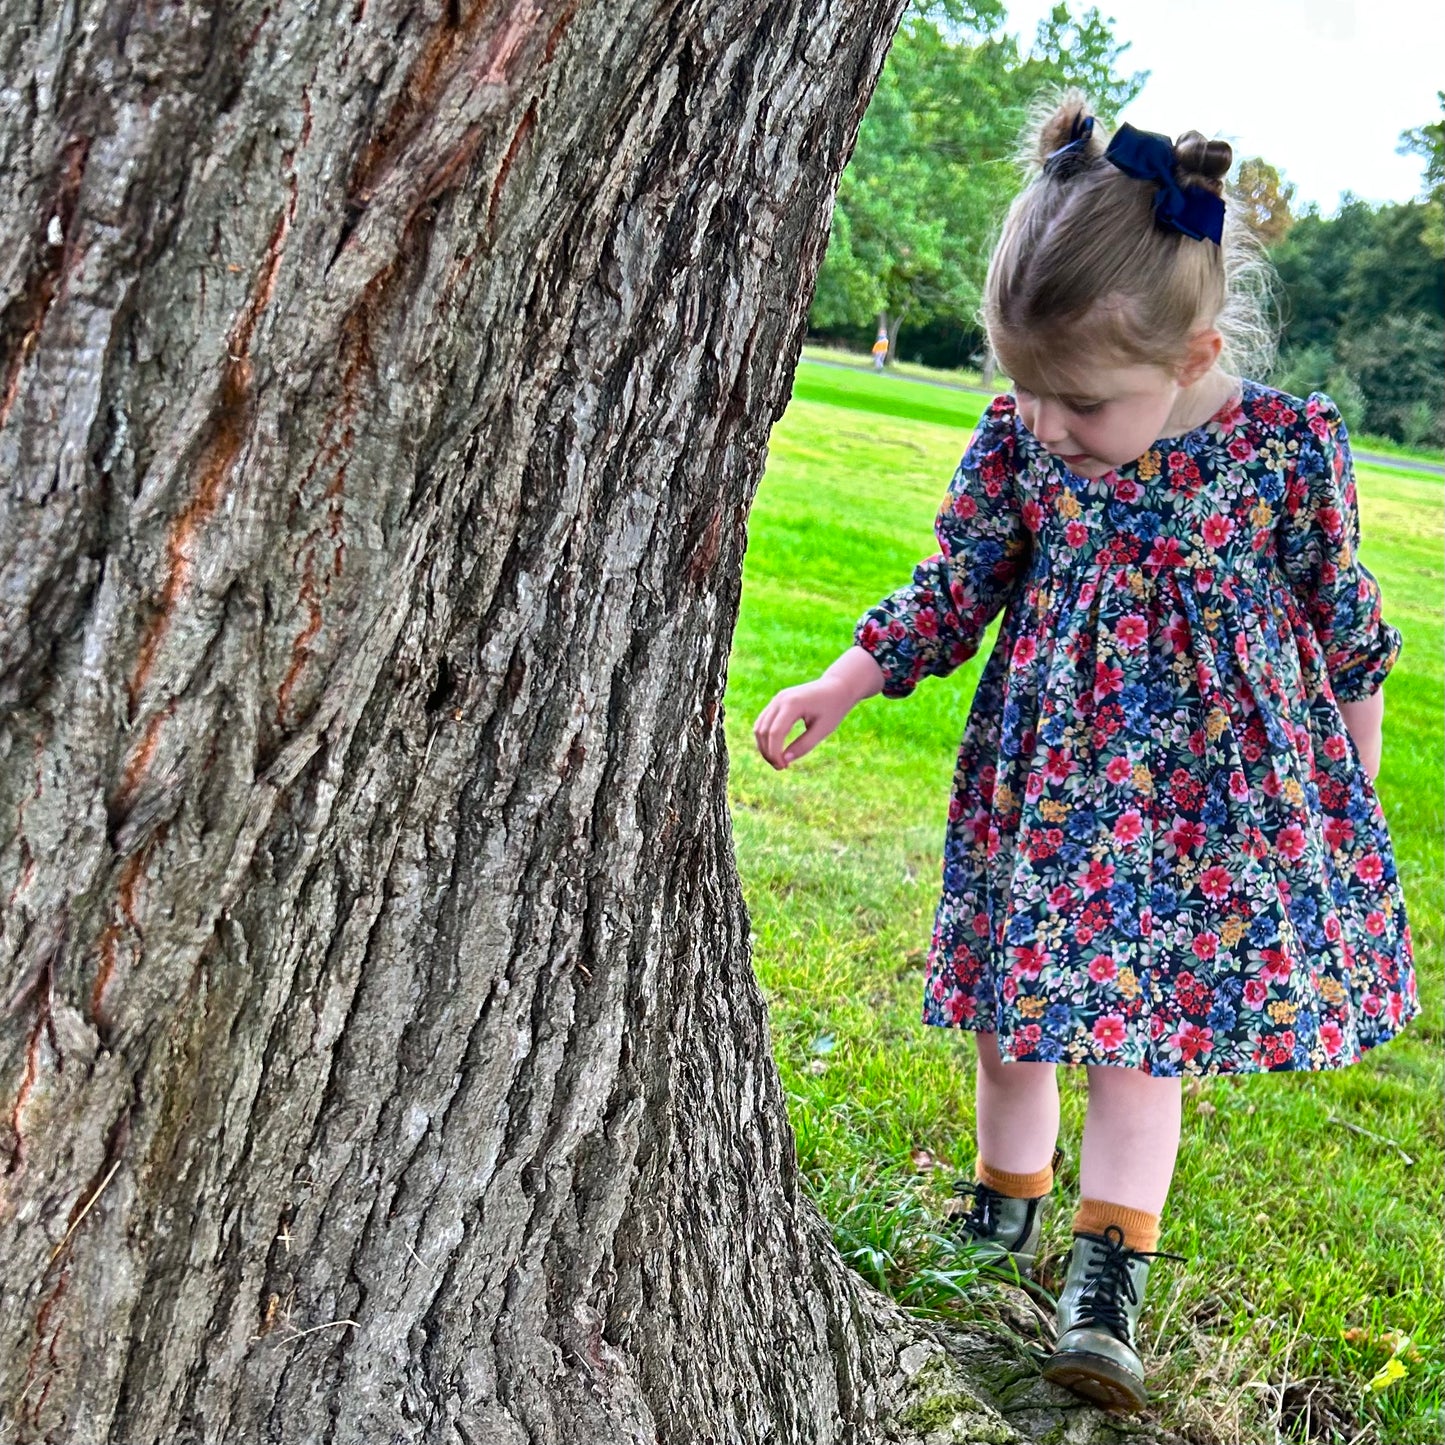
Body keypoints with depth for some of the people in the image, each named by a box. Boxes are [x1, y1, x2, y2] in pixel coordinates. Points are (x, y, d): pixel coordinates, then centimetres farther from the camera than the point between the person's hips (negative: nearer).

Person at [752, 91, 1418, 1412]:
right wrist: (839, 689, -5)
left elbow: (1343, 612, -1)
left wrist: (1353, 767, 9)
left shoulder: (1290, 448, -15)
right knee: (1020, 1009, 13)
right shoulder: (1019, 439, -9)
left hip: (1209, 786, -3)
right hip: (1046, 775, 3)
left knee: (1141, 1027, -4)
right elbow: (953, 589, 2)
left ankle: (1109, 1275, 4)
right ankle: (1004, 1208, 34)